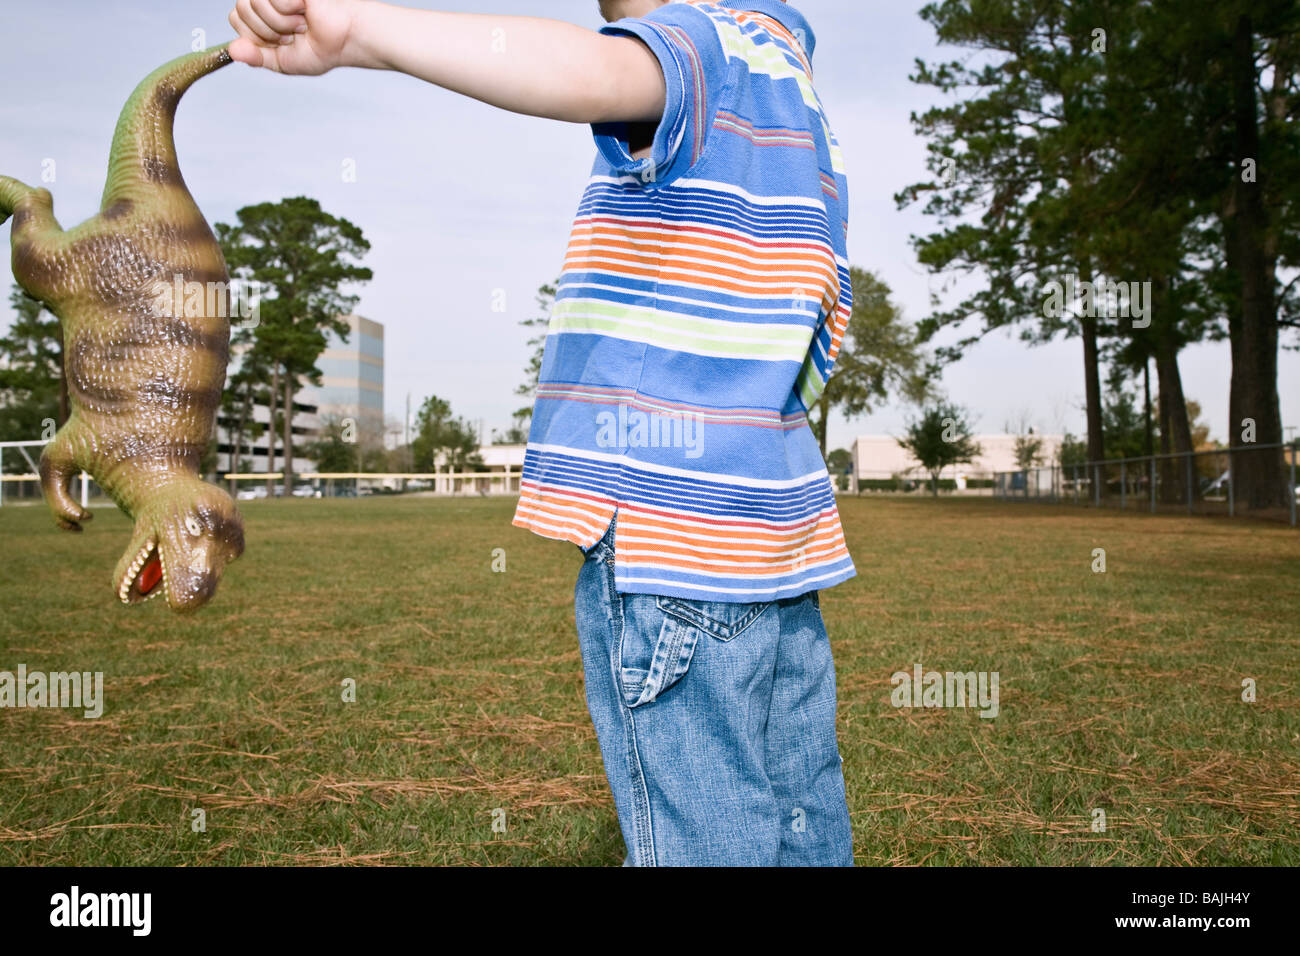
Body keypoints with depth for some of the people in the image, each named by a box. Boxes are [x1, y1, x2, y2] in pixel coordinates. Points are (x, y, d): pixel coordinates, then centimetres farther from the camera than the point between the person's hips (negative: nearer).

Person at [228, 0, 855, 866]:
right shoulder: (800, 96, 24)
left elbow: (601, 73, -32)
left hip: (667, 537, -10)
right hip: (777, 533, 10)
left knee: (705, 843, -2)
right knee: (806, 833, 16)